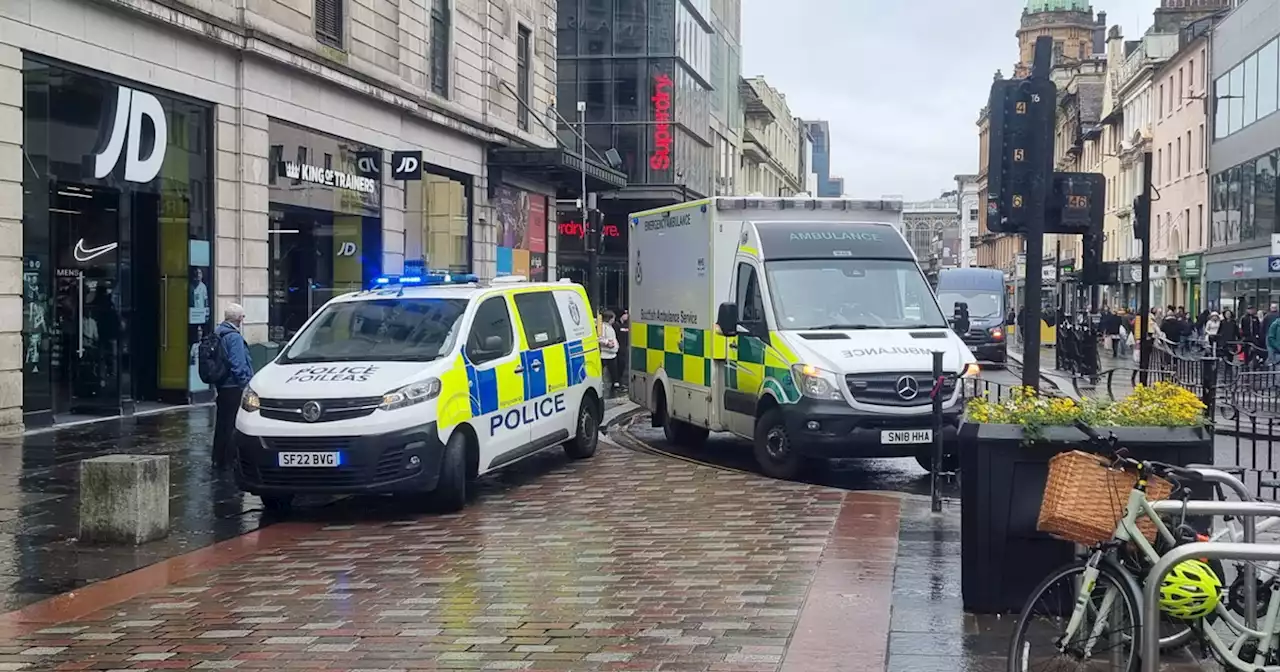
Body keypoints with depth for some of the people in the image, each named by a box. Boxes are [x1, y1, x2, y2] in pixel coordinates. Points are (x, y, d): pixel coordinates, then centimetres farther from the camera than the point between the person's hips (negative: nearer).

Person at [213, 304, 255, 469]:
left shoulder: (217, 334, 13)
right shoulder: (234, 337, -17)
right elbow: (238, 365, -21)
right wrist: (246, 384, -16)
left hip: (222, 386, 10)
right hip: (234, 387, -10)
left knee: (222, 424, 15)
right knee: (233, 425, -5)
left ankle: (218, 460, 22)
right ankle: (229, 460, -4)